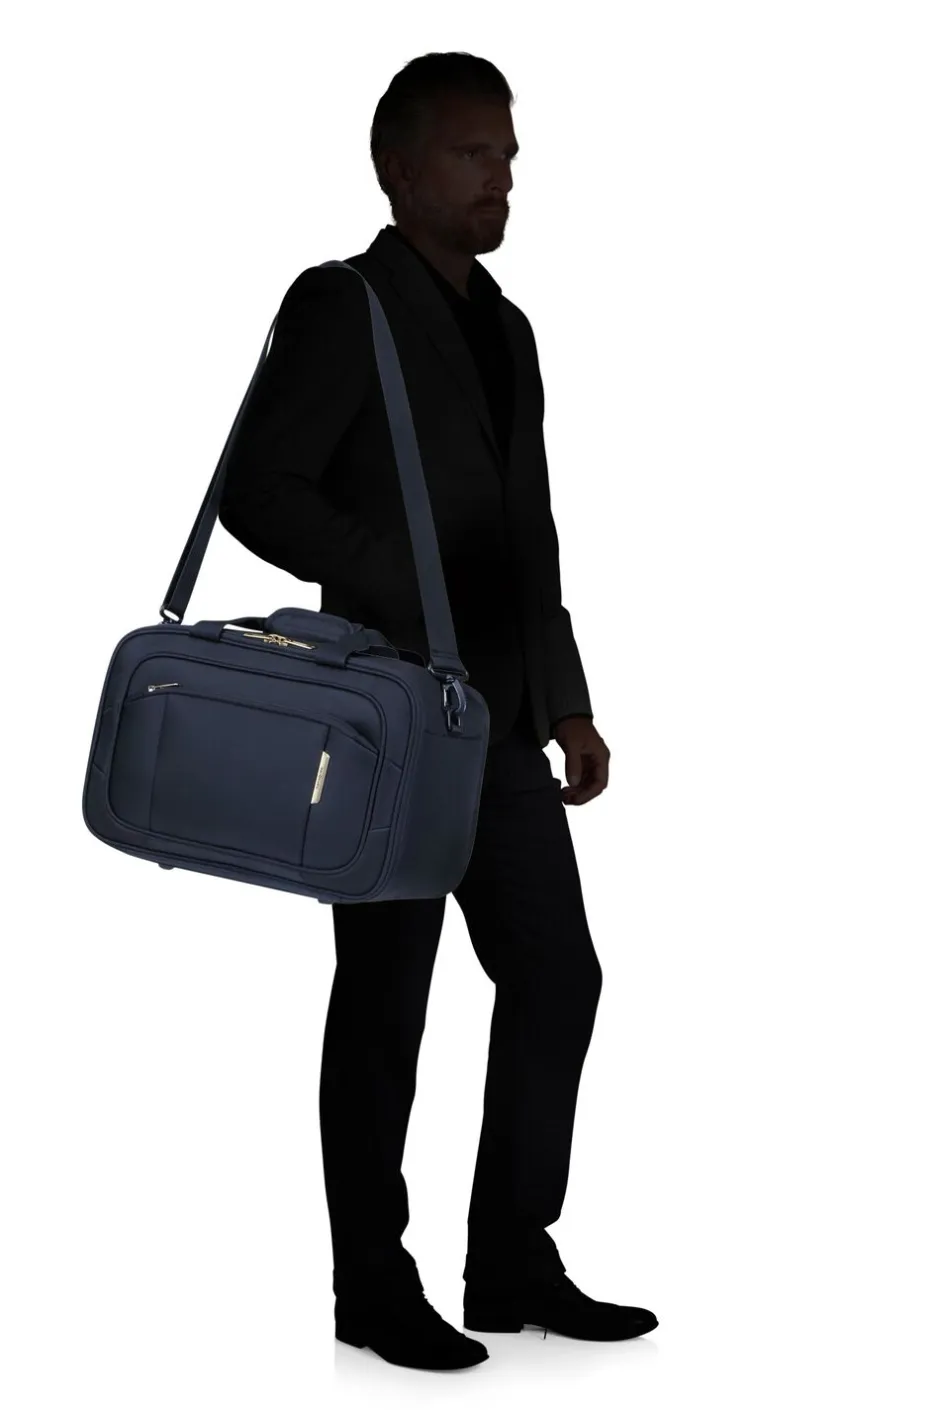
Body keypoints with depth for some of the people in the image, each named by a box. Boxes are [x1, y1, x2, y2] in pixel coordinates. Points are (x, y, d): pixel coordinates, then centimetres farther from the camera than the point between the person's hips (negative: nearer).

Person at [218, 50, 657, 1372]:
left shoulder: (505, 328, 17)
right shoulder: (341, 305, -6)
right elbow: (259, 493, -13)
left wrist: (569, 705, 16)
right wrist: (406, 588, -22)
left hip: (504, 724, 7)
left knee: (556, 976, 7)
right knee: (385, 1003, 1)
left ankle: (514, 1267, 18)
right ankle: (374, 1288, 12)